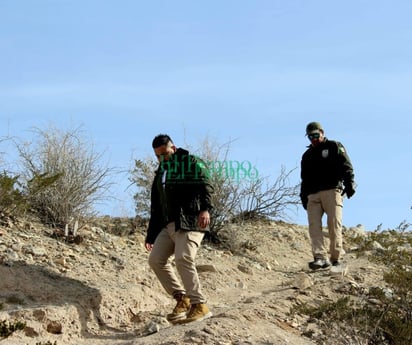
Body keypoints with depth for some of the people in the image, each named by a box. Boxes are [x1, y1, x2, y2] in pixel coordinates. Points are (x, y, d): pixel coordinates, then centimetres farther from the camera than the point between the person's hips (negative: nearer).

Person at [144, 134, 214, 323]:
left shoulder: (191, 163, 2)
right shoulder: (160, 174, 24)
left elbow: (205, 186, -13)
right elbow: (156, 207, 25)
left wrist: (205, 209, -31)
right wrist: (151, 235, 21)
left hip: (190, 222, -8)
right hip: (168, 225, 8)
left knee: (183, 259, -23)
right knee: (155, 260, -3)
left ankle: (200, 305, -20)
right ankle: (182, 298, 3)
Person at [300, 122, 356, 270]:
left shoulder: (335, 147, 13)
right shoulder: (307, 156, 27)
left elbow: (346, 167, 2)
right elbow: (304, 179, 27)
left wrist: (349, 184, -12)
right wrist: (304, 197, 15)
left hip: (332, 191, -4)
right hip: (313, 195, 4)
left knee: (334, 224, -11)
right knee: (314, 225, -13)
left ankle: (336, 258, -6)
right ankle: (320, 257, -21)